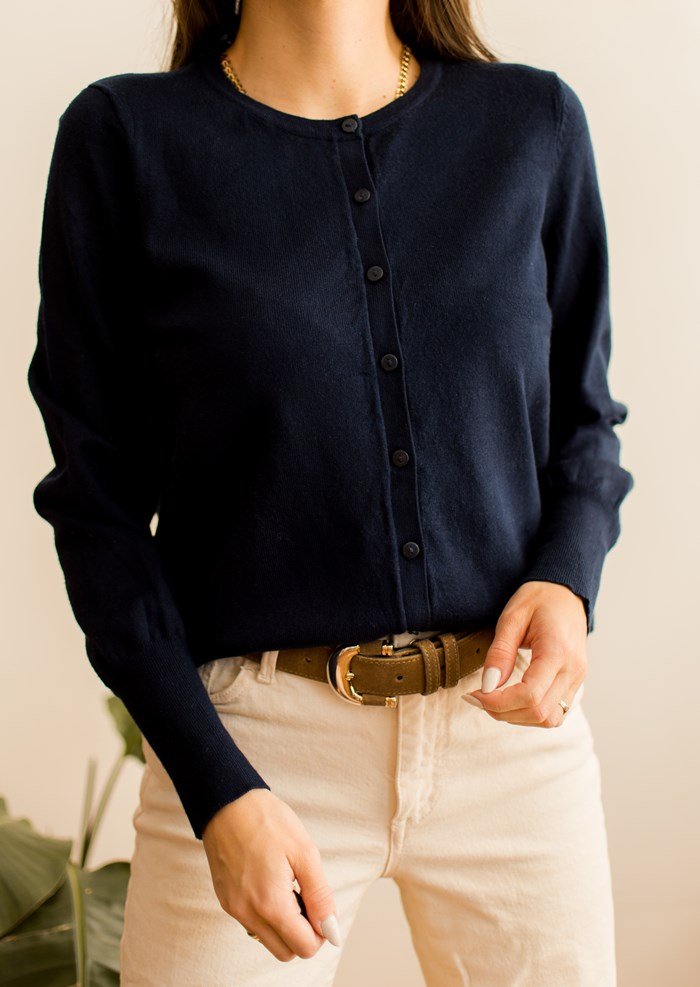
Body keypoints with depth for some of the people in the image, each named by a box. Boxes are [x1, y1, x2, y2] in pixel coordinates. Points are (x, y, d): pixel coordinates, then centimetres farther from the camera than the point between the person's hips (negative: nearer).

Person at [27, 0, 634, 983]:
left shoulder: (536, 123, 2)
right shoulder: (126, 136, -6)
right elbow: (97, 496, -5)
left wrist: (568, 581, -9)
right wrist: (218, 790, -13)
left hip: (515, 723, 3)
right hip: (252, 734, -2)